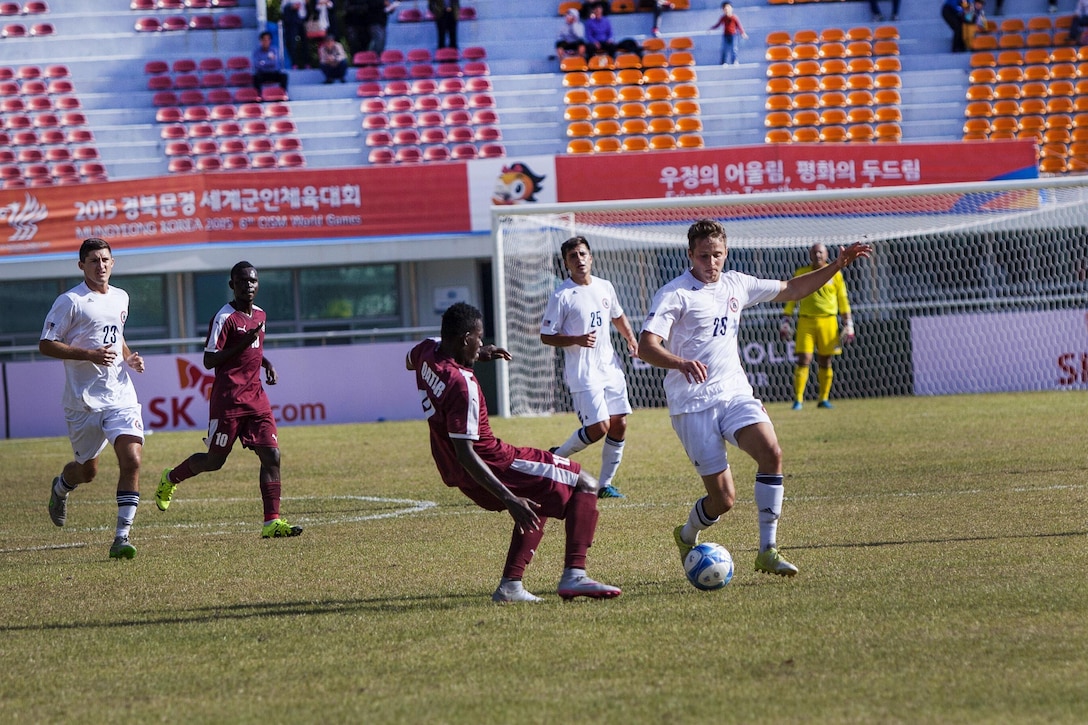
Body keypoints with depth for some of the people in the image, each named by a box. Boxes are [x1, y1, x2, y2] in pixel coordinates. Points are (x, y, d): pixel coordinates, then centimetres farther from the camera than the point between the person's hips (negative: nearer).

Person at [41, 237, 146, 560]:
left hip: (121, 395, 4)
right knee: (87, 470, 10)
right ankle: (60, 488, 48)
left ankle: (122, 537, -12)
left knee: (132, 461, -15)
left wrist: (129, 357, 9)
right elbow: (46, 345, -10)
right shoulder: (70, 301, -8)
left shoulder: (120, 298, 12)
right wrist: (89, 355, -20)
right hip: (83, 398, -4)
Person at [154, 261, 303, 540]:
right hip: (228, 400, -6)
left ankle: (272, 522, -10)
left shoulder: (260, 315, 13)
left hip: (256, 398, 6)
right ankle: (170, 480, 33)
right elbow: (209, 361, -15)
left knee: (271, 456, -8)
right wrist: (243, 342, -23)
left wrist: (266, 363, 11)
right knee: (214, 461, 4)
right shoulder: (225, 318, -11)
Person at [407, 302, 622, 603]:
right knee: (586, 485, 0)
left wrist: (477, 355, 21)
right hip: (492, 463, -9)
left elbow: (410, 361, 27)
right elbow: (465, 455, -29)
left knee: (537, 505, 32)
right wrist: (510, 500, -30)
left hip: (456, 474, 10)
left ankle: (510, 585, 21)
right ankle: (573, 575, -14)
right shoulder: (462, 386, -28)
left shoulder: (428, 351, -2)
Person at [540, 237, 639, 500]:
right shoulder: (562, 296, -10)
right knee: (598, 428, -14)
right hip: (582, 373, -6)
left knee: (619, 424, 3)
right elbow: (546, 336, -8)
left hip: (610, 367, 6)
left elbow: (617, 316, 26)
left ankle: (605, 484, 15)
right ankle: (557, 456, 11)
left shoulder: (605, 287, 8)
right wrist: (576, 340, -22)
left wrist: (630, 338, 9)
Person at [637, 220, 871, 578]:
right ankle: (686, 538, 26)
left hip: (735, 393, 5)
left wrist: (836, 266, 15)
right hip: (693, 406, -5)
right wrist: (680, 364, -40)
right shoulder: (673, 294, -9)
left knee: (771, 453, -23)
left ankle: (767, 551, -15)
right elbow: (646, 347, -21)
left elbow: (791, 289, 25)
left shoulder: (735, 285, 11)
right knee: (723, 498, -9)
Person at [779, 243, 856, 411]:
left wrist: (848, 325, 7)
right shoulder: (800, 273, 7)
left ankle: (824, 398, 14)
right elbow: (790, 298, 11)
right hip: (806, 322, -1)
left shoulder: (835, 274, 7)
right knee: (804, 360, -10)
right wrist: (785, 321, 5)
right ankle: (798, 399, -8)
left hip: (828, 322, 1)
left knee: (825, 362, 4)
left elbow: (843, 300, 11)